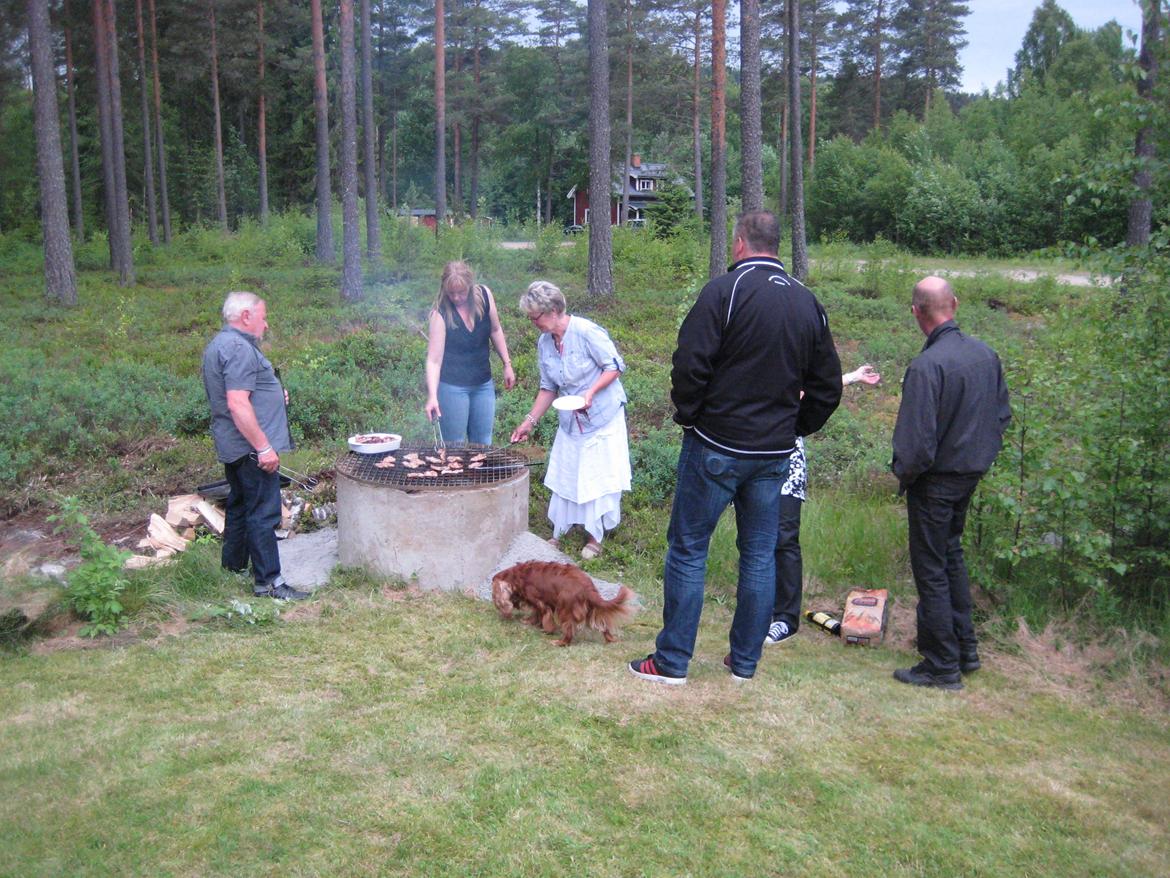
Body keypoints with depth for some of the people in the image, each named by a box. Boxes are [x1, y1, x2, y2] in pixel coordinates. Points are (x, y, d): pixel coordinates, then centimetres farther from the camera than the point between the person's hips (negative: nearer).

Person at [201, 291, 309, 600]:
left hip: (232, 447, 11)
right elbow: (238, 404, -26)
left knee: (239, 505, 21)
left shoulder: (219, 344, 16)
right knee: (263, 513, -6)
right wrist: (263, 447, -24)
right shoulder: (239, 348, -19)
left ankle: (233, 565, 33)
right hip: (250, 447, -11)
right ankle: (268, 581, -1)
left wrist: (274, 395, 15)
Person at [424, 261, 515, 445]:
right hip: (452, 386, -4)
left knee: (483, 444, 13)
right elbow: (434, 360, -21)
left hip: (483, 383, 4)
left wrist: (507, 364, 8)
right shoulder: (441, 313, -19)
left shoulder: (484, 295, -8)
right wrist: (432, 397, -30)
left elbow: (495, 330, 9)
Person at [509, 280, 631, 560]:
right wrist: (530, 421, 3)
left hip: (602, 416, -6)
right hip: (570, 420, 6)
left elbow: (615, 366, -15)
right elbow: (548, 388, 8)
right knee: (564, 475, 9)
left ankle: (595, 537, 17)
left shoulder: (587, 332, -21)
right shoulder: (544, 343, 0)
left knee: (599, 476, 2)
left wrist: (591, 392, -28)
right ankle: (559, 532, 23)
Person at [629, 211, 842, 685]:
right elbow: (828, 384, 12)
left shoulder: (725, 290, -12)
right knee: (760, 553, 13)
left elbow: (690, 365, -17)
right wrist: (795, 427, 18)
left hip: (716, 448, -5)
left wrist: (688, 415, -2)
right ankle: (745, 660, 23)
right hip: (775, 452, 6)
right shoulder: (808, 303, 8)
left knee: (688, 549, 4)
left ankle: (672, 661, 10)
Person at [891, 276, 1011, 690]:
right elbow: (1003, 414, 10)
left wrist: (903, 475, -6)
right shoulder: (987, 354, -1)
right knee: (952, 555, 24)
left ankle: (942, 667, 14)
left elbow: (916, 441, -24)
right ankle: (964, 648, 33)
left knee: (931, 570, 4)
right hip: (972, 473, 8)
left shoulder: (926, 366, -25)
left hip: (935, 481, -8)